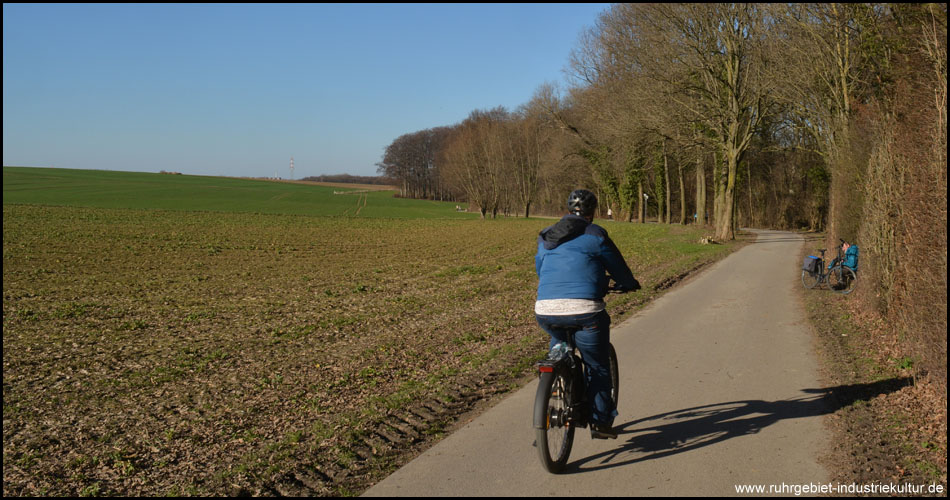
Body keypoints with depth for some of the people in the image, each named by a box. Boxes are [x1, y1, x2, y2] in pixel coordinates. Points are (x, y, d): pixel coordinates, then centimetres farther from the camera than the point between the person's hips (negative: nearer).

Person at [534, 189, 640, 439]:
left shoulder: (546, 237, 20)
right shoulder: (594, 235, 4)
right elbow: (617, 266, 13)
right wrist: (630, 284, 34)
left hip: (545, 311, 5)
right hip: (583, 310, -5)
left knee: (558, 342, 36)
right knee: (598, 366, 13)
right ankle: (600, 421, 16)